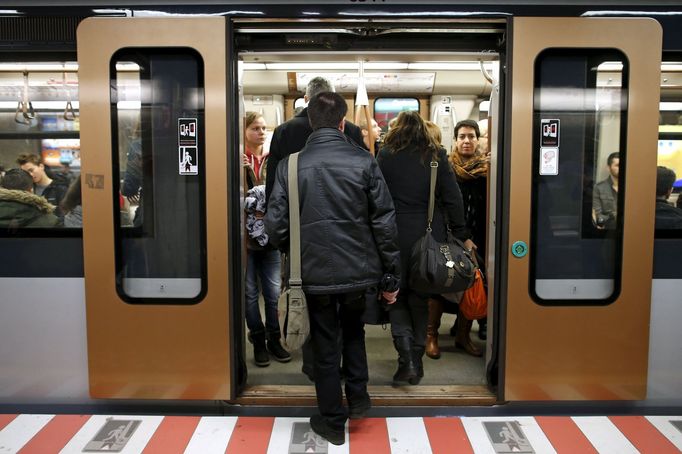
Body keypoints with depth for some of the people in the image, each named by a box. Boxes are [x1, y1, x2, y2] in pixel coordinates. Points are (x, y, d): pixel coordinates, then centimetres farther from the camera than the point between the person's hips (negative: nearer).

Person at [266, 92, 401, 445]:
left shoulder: (291, 164, -7)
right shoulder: (363, 161, -7)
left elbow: (275, 225, -7)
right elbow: (385, 222, -7)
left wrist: (293, 258, 13)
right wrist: (391, 276, 1)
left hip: (315, 273, 0)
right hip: (359, 270, 1)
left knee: (326, 346, 15)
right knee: (353, 330, 29)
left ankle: (333, 422, 27)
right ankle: (358, 396, 26)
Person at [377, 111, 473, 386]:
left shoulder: (385, 155, 1)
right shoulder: (436, 155, 4)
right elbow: (452, 198, 0)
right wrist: (462, 236, 5)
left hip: (396, 235, -2)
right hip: (430, 235, 2)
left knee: (396, 295, 10)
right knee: (420, 297, 15)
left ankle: (406, 359, -6)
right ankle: (416, 362, 20)